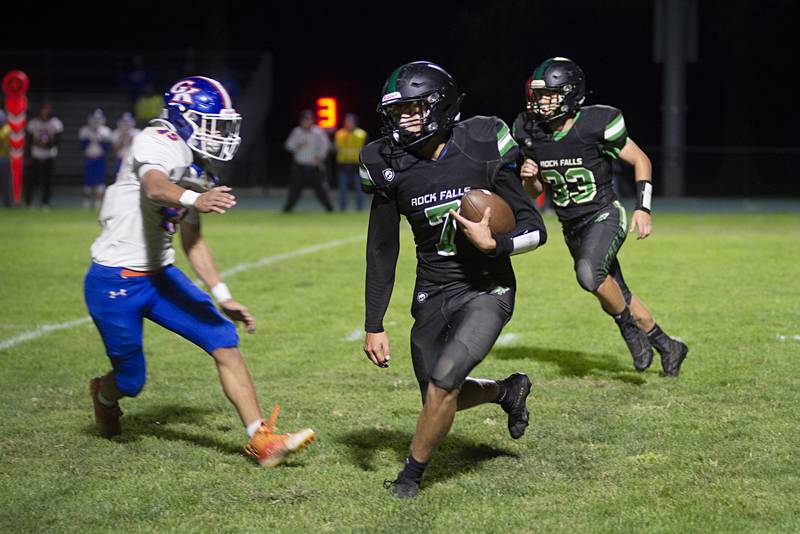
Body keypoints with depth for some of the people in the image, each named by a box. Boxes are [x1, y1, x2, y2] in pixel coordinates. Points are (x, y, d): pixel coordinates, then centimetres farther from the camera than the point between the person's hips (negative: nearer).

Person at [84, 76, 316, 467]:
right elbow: (155, 186, -41)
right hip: (115, 282, -8)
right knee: (130, 379, 5)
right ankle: (103, 394, 44)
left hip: (159, 276, 8)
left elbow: (192, 240, 18)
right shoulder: (160, 144, -17)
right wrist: (194, 199, -62)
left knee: (224, 340, -6)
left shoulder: (196, 169, 10)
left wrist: (222, 296, 15)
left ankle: (262, 440, -6)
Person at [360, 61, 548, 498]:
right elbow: (381, 253, 4)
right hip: (432, 295, 4)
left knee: (444, 379, -21)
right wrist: (374, 326, 3)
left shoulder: (481, 153, -14)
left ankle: (411, 474, 0)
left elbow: (535, 229, -7)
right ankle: (507, 391, 39)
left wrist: (494, 245, -27)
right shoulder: (392, 168, -5)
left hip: (486, 291, -4)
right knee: (441, 398, 8)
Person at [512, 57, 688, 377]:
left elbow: (641, 161, -6)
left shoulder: (596, 124, -18)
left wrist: (643, 209, -13)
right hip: (571, 227, 6)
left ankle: (629, 326, -6)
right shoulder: (530, 131, -3)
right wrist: (530, 178, -13)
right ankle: (667, 346, 30)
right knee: (614, 297, 11)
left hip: (604, 216, -6)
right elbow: (536, 191, 10)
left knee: (589, 273, -32)